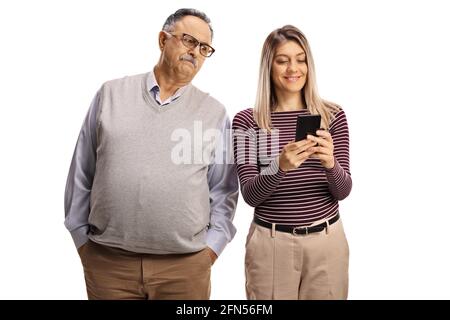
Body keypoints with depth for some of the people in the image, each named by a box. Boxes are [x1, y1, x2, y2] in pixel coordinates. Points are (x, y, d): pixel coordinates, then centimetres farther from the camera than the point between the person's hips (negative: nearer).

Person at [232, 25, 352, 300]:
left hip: (326, 240, 2)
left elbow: (343, 191, -3)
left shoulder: (333, 115, 0)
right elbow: (250, 194, -9)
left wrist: (330, 163, -24)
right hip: (270, 242, -1)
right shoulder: (247, 120, -5)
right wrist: (280, 166, -27)